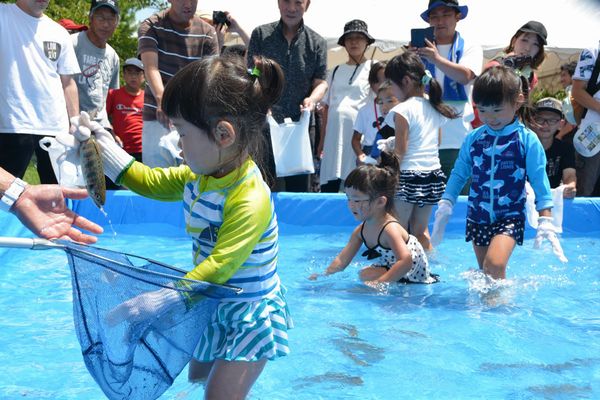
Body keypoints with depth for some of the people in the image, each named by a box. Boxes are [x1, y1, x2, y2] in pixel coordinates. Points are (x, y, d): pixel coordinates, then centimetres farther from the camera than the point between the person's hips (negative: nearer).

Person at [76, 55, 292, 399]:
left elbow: (218, 268, -35)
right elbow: (154, 183, 11)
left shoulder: (249, 201, -34)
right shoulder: (201, 175, -6)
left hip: (250, 312, -9)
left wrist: (160, 300, -40)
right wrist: (104, 147, 7)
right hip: (216, 302, 10)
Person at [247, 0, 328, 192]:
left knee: (299, 187, 7)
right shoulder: (261, 34, 3)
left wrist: (312, 99, -20)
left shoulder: (317, 42, 5)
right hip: (263, 125, -1)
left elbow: (321, 82, 3)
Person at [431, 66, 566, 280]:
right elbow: (459, 174, 11)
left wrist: (545, 222, -8)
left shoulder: (527, 140, -7)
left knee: (494, 264, -24)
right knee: (485, 271, 13)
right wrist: (445, 206, 5)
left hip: (510, 216, -4)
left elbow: (540, 182, -5)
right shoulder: (473, 139, 3)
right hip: (477, 216, 4)